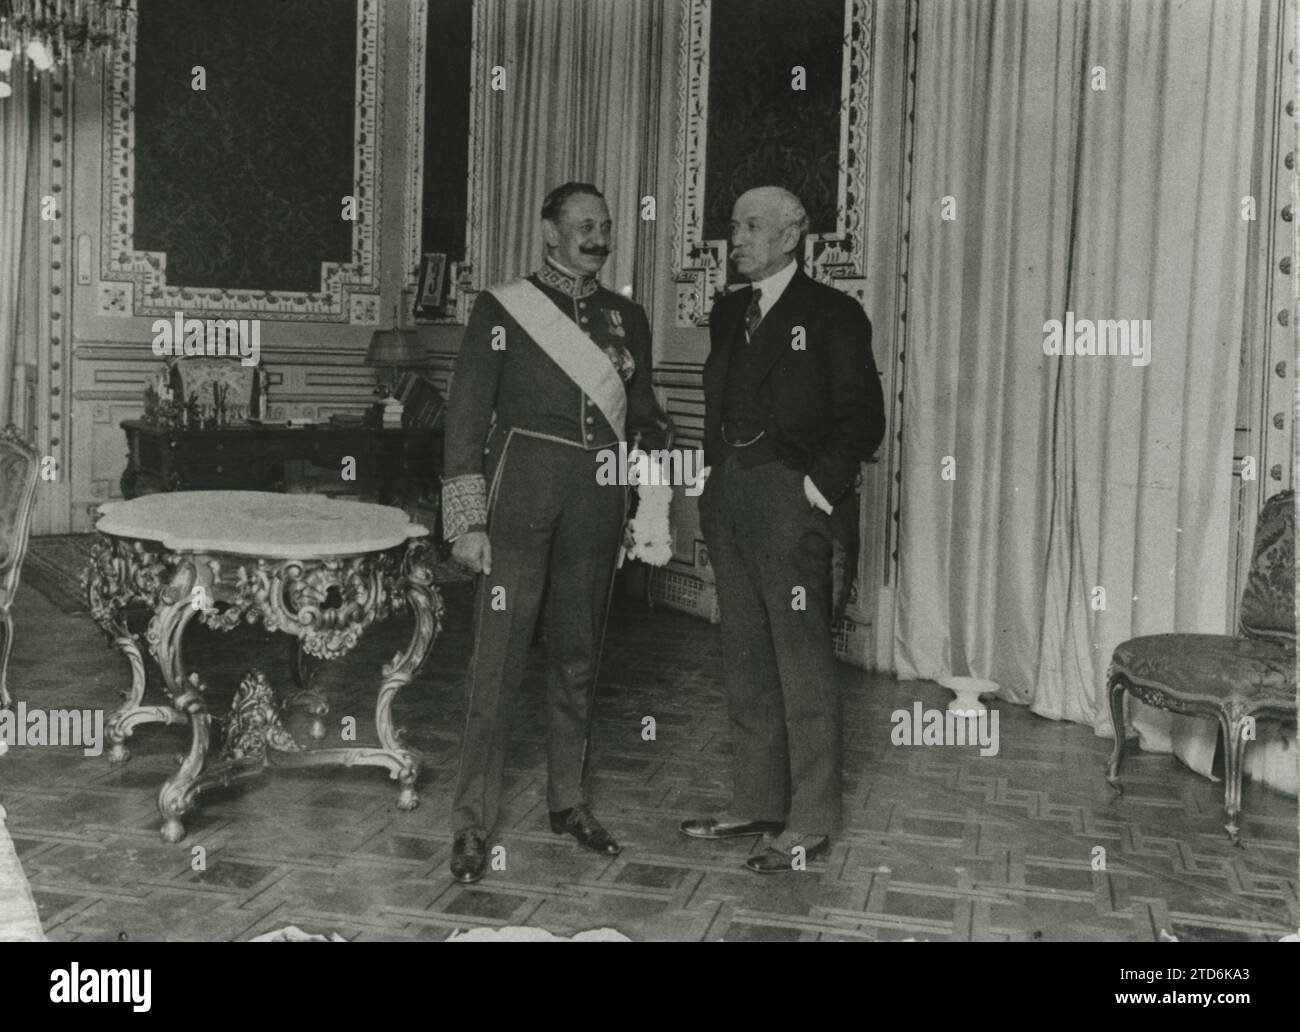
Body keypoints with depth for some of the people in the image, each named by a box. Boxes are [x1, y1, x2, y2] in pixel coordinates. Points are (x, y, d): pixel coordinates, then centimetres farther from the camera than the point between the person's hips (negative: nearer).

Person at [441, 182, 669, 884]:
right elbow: (466, 417, -2)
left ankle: (567, 799, 25)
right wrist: (468, 520, -8)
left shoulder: (625, 318, 14)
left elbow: (643, 417, 19)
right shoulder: (503, 307, 1)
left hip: (598, 502, 4)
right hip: (520, 489, -4)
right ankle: (473, 822, 2)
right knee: (499, 652, -6)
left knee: (579, 652, 11)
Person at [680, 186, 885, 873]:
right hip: (727, 495, 7)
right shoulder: (728, 314, 16)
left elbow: (863, 417, -6)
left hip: (789, 495, -7)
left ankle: (810, 824, 4)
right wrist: (717, 473, 10)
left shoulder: (830, 314, -3)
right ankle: (755, 803, 23)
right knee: (744, 658, 12)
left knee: (802, 661, -4)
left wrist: (822, 481, -13)